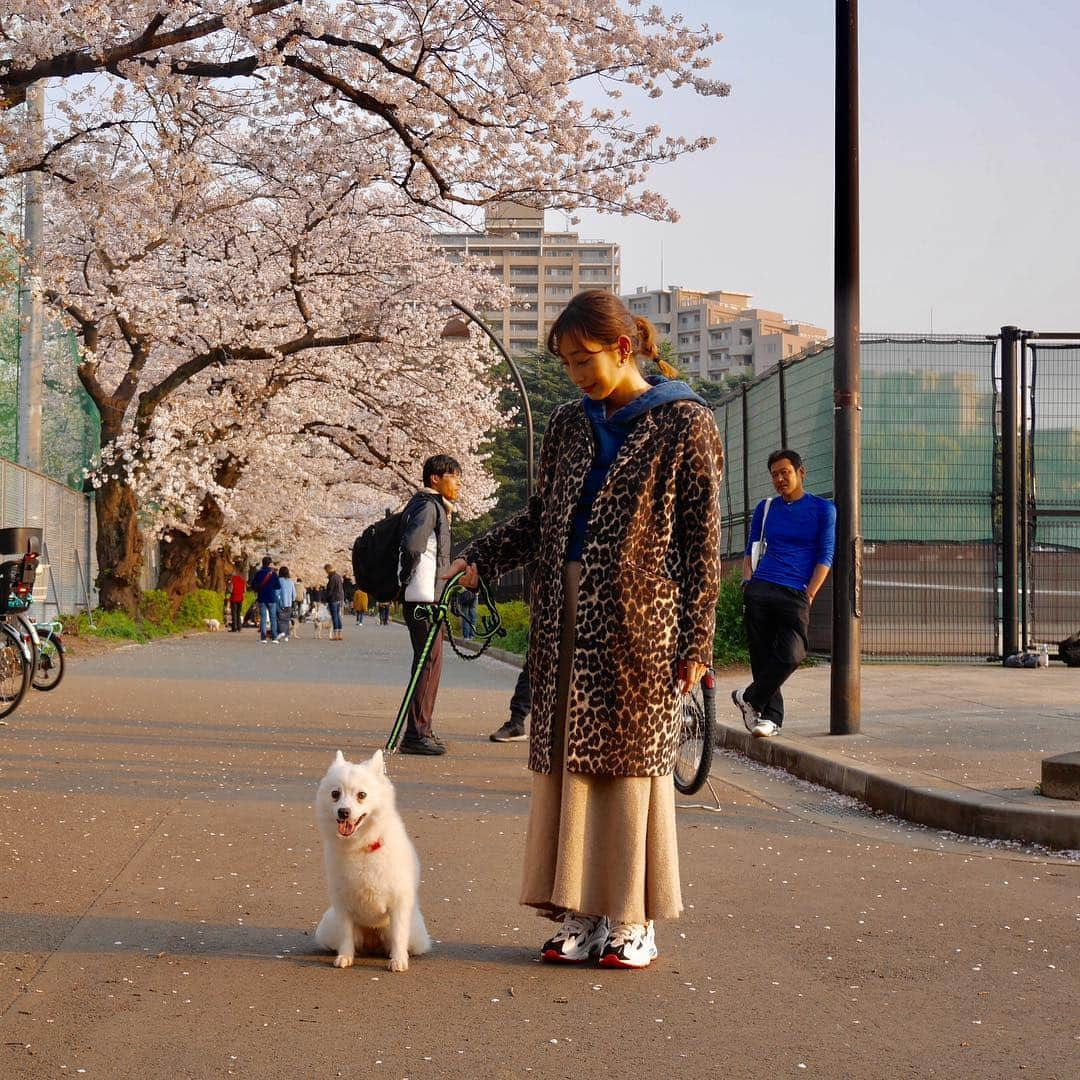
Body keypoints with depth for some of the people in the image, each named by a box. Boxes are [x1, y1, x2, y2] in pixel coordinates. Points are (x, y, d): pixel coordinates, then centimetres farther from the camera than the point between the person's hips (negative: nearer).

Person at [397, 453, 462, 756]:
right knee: (429, 662, -10)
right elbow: (412, 543, -27)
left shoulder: (435, 506, 21)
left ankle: (421, 731, 20)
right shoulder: (428, 506, -11)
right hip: (423, 596, -11)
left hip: (428, 598, 11)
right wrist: (407, 578, -16)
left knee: (428, 662, 14)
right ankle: (416, 734, -10)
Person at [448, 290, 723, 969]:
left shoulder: (684, 424, -1)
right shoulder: (571, 425, 15)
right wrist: (479, 559, 6)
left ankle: (634, 923, 9)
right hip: (567, 614, 6)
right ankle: (581, 916, 12)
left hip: (639, 618, -5)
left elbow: (702, 539, -4)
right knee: (566, 759, 4)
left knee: (632, 757, -1)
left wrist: (694, 642, -9)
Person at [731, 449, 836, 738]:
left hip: (795, 595, -2)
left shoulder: (823, 509, 7)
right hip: (759, 591, 3)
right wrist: (747, 581, 4)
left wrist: (808, 596, -6)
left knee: (790, 657, -17)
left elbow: (825, 556, 2)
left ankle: (750, 698, 2)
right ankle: (770, 717, 8)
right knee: (762, 657, -1)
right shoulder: (766, 508, 16)